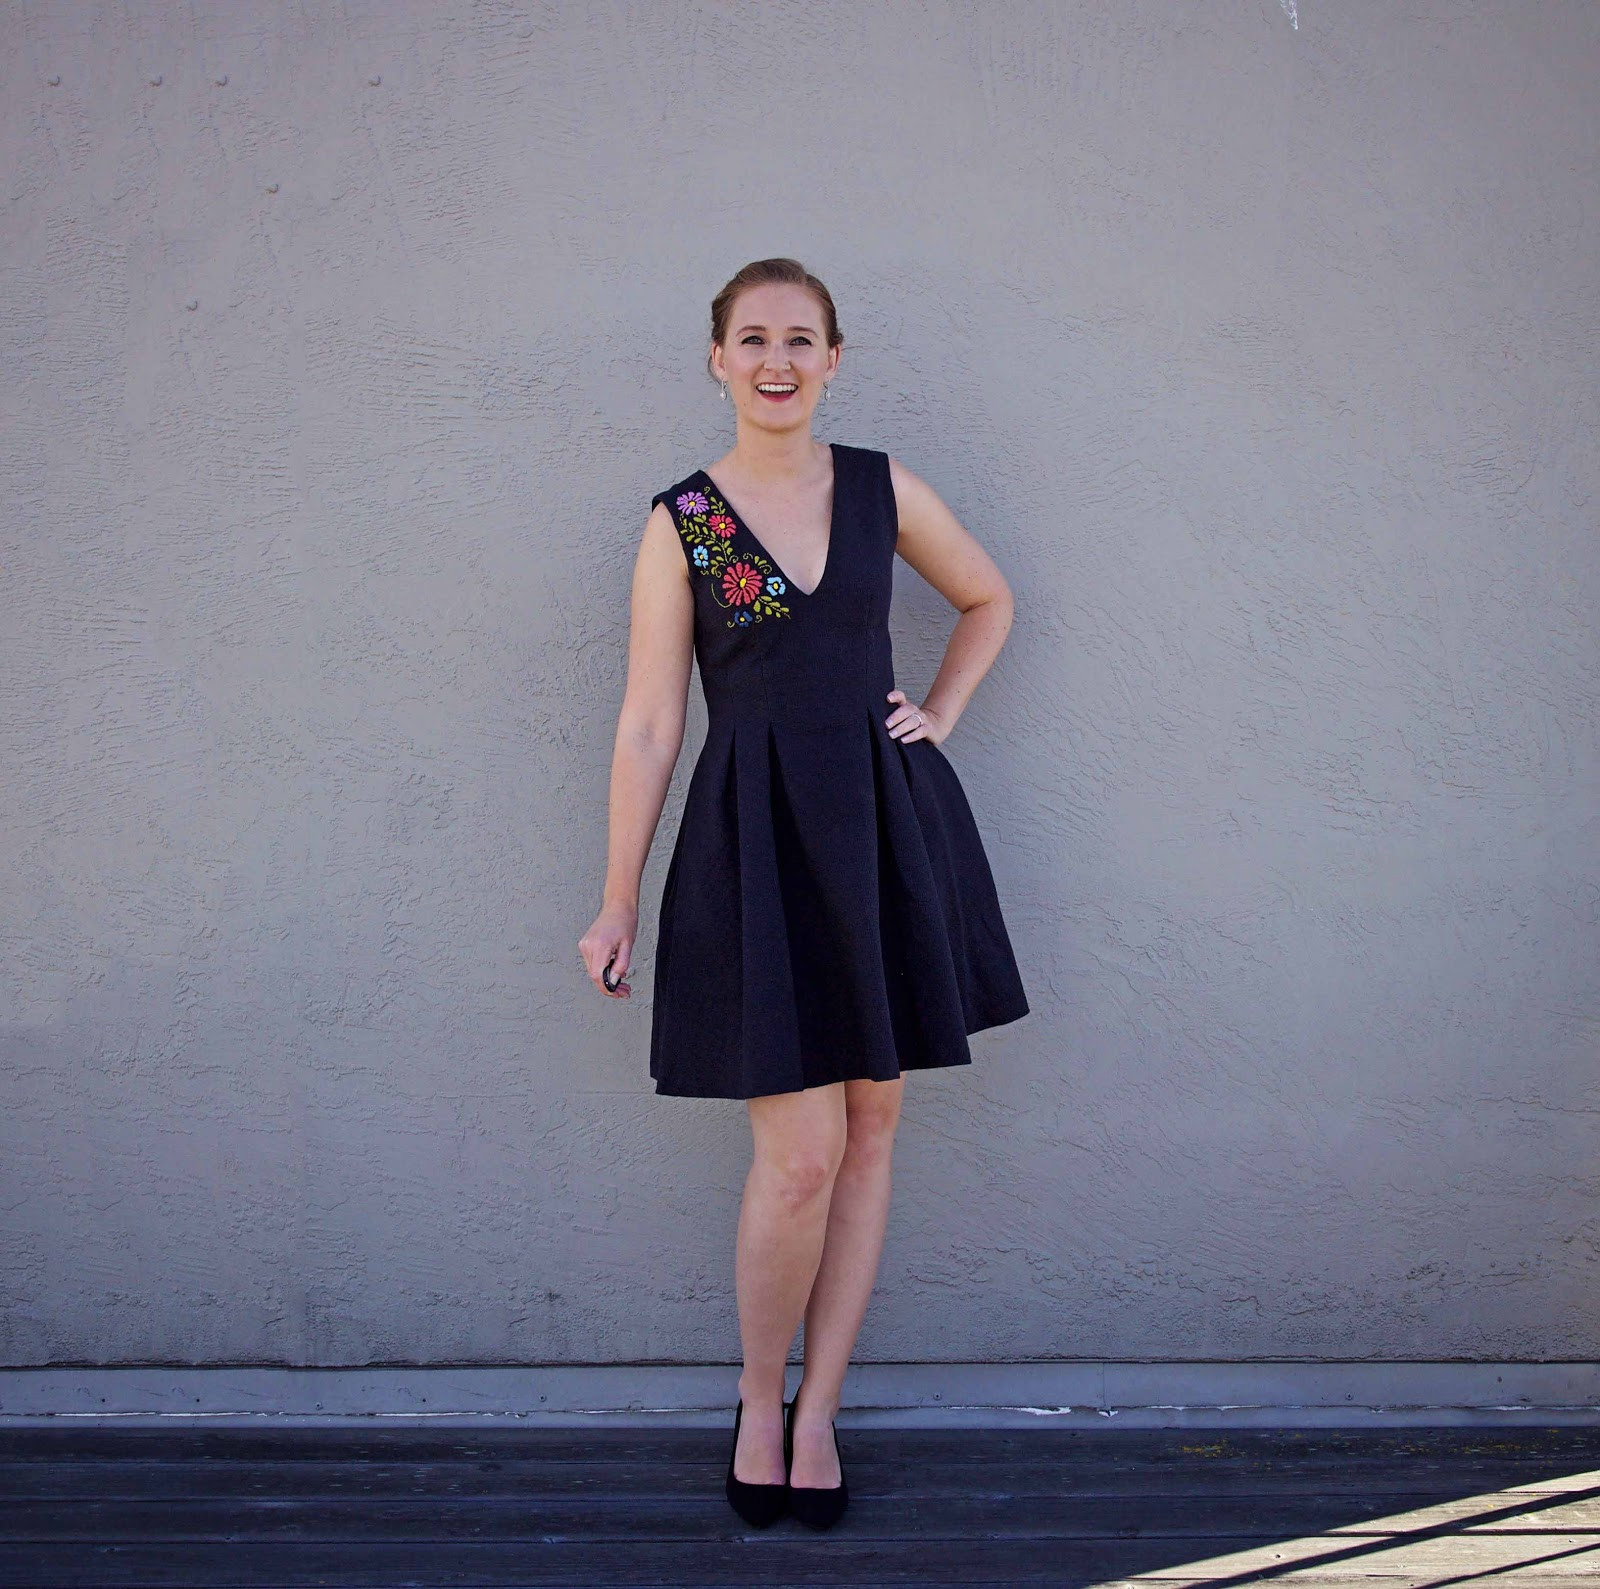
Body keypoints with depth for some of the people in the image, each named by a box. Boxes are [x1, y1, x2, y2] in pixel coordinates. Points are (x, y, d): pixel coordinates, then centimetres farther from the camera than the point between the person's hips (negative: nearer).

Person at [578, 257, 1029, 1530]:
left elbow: (989, 599, 23)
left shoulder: (884, 491, 6)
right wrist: (618, 904, 0)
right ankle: (759, 1403, 18)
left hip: (887, 828, 3)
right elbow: (648, 725, -1)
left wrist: (940, 720, 9)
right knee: (799, 1158, -6)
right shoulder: (680, 522, -1)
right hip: (759, 844, -3)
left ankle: (817, 1415, 20)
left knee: (870, 1132, 7)